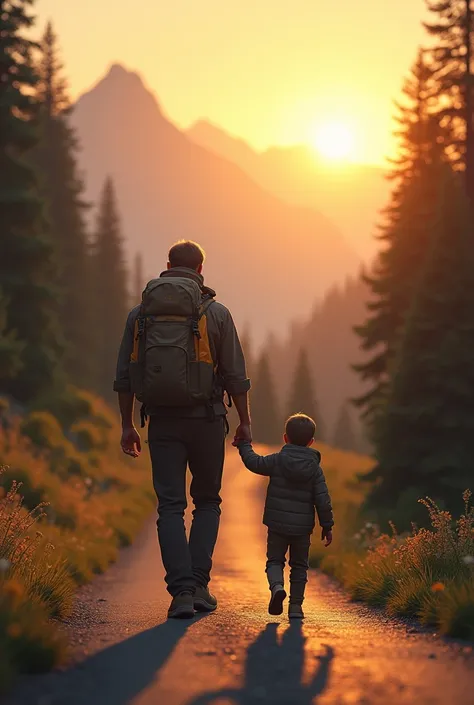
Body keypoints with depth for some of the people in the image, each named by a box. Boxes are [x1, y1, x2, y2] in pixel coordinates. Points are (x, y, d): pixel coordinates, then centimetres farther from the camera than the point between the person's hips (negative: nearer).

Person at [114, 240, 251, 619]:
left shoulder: (140, 313, 5)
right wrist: (245, 422, 6)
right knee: (207, 502, 14)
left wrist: (127, 425, 12)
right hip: (206, 418, -1)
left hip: (163, 421, 1)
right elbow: (235, 376, -2)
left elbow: (124, 377, 6)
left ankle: (181, 591, -8)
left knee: (171, 506, 3)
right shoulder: (216, 313, -2)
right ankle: (199, 584, 5)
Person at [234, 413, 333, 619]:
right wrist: (327, 526, 5)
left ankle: (277, 586, -20)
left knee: (274, 560, 10)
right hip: (302, 526, 1)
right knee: (299, 565, 14)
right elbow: (322, 500, -3)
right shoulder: (315, 468, -1)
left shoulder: (277, 460, -5)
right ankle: (296, 606, 9)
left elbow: (253, 462, 2)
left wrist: (244, 445, 19)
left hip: (277, 524, -1)